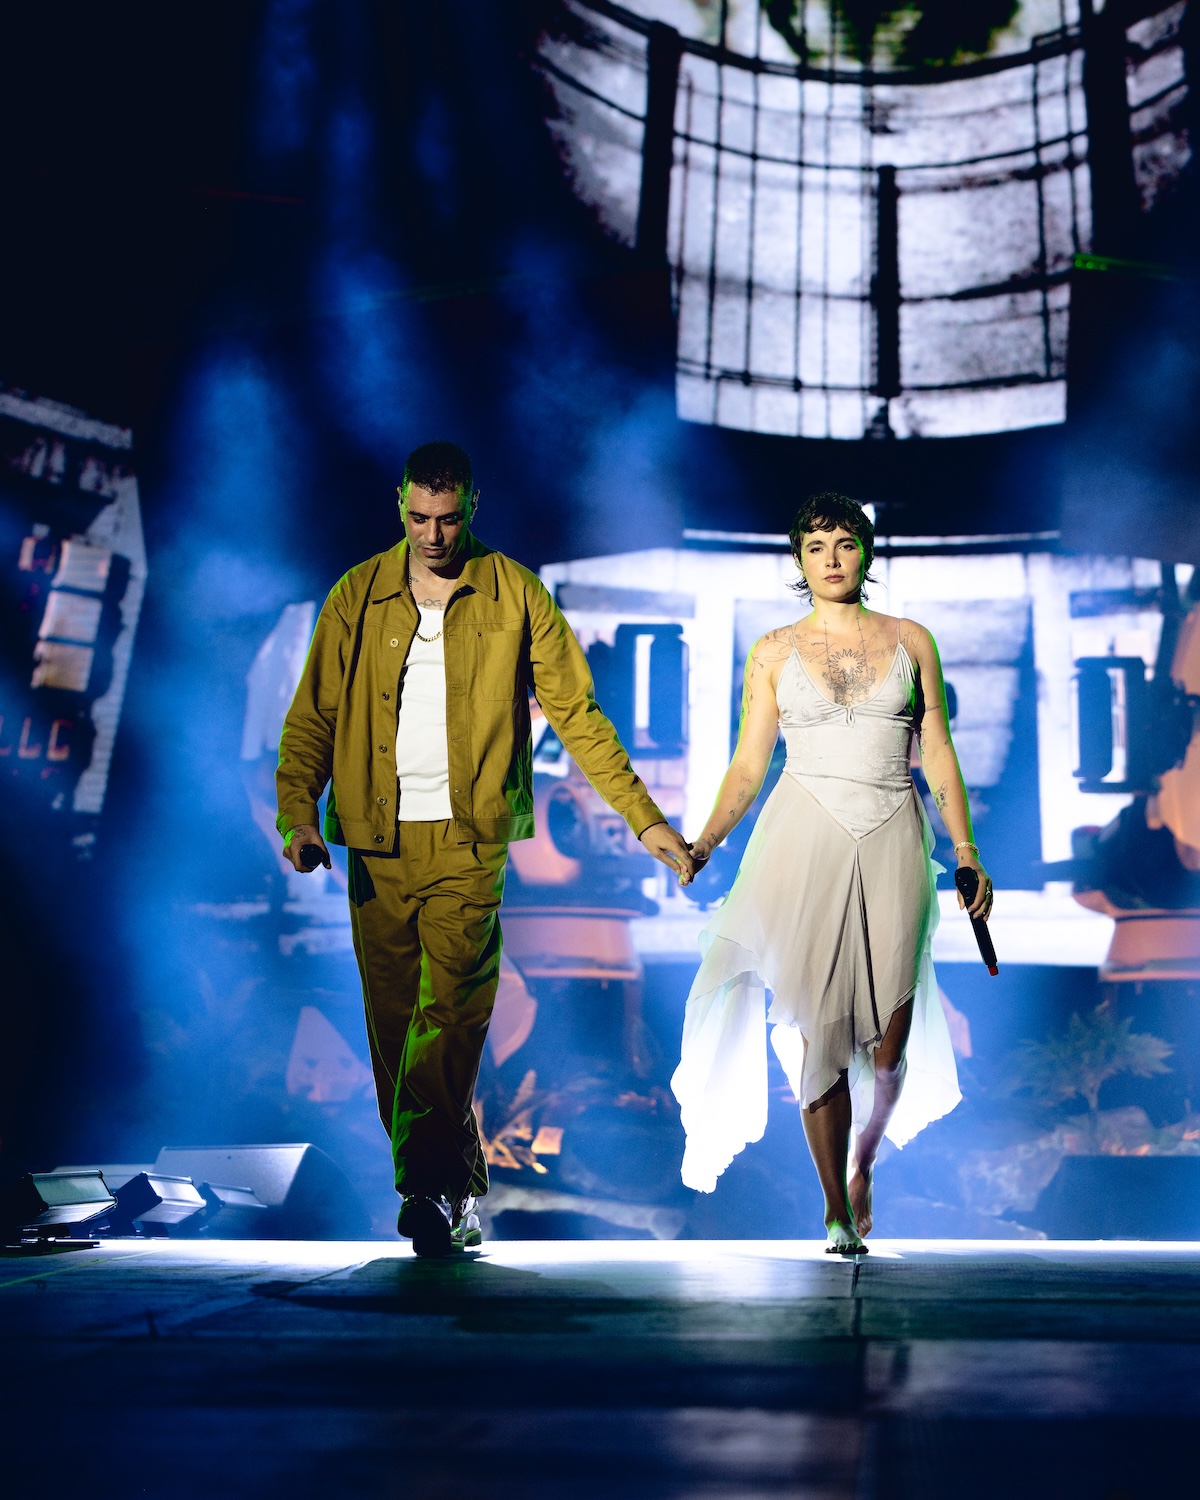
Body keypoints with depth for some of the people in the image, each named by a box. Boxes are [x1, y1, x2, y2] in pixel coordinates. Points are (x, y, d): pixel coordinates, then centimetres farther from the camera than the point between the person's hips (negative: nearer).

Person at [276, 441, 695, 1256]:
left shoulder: (517, 596, 4)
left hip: (470, 839, -2)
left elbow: (576, 714, 6)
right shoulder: (358, 595, 8)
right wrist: (298, 812, -8)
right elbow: (313, 716, 8)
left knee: (451, 1014, -15)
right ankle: (460, 1189, 15)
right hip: (377, 845, 3)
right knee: (394, 1027, 4)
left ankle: (430, 1189, -14)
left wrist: (646, 819, 2)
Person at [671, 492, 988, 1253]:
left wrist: (967, 853, 2)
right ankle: (837, 1210, 7)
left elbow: (939, 755, 8)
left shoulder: (911, 641, 9)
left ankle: (863, 1164, 28)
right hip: (804, 840, -1)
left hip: (892, 841, 1)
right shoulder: (774, 653, 7)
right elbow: (748, 766, 4)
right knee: (820, 1029, -4)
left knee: (890, 1037, -1)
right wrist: (703, 843, -8)